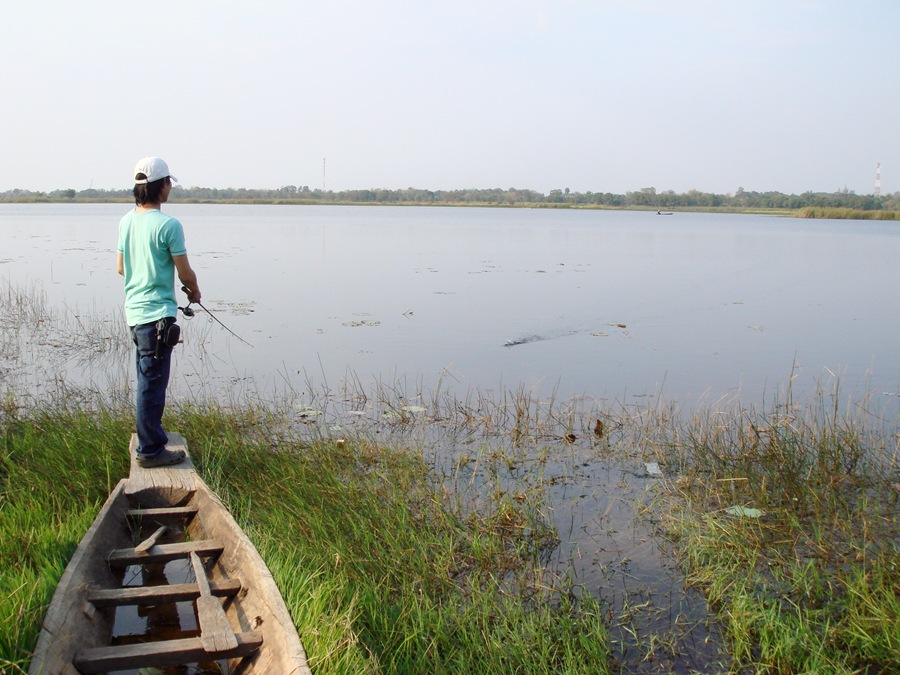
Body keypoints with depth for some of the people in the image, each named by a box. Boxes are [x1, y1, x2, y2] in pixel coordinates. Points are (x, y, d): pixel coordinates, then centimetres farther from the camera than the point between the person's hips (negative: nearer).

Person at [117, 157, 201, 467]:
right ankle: (150, 450, 6)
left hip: (134, 311, 8)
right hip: (157, 315, -8)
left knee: (147, 381, 19)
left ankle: (151, 439, 31)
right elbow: (185, 273, -9)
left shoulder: (126, 221, 7)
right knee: (152, 385, -1)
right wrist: (194, 291, 11)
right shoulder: (169, 225, -16)